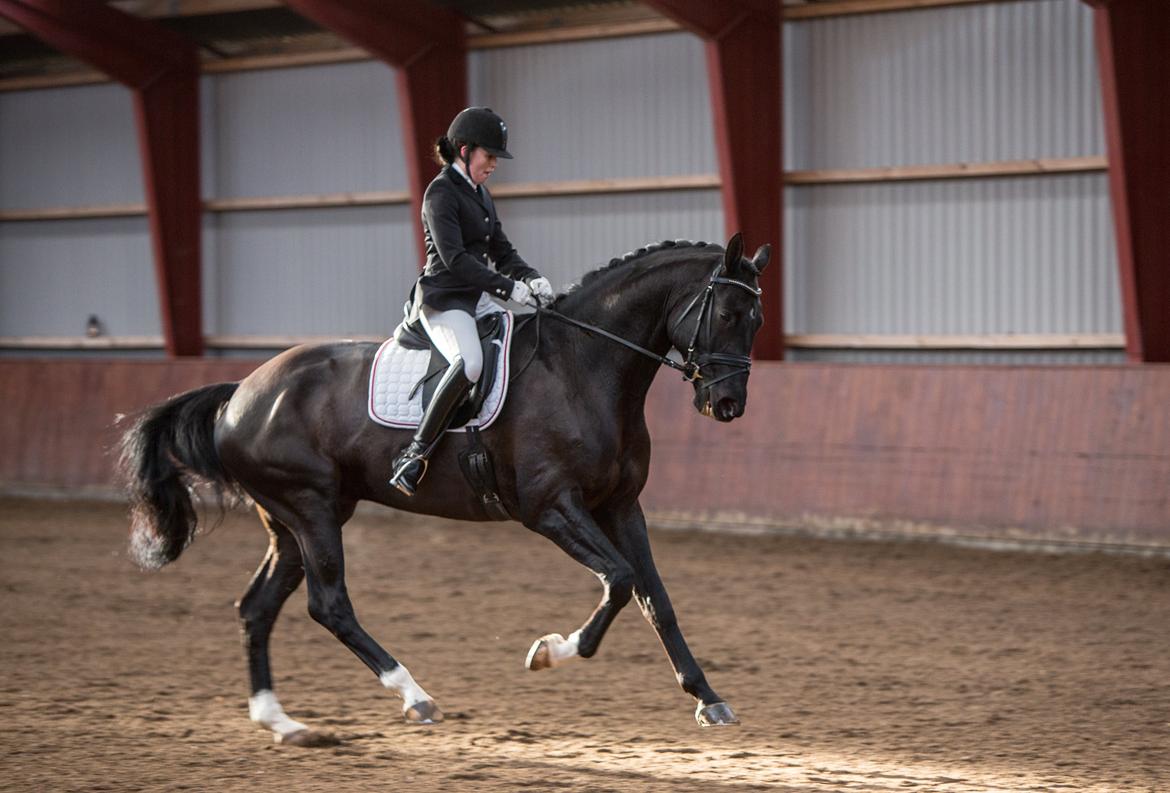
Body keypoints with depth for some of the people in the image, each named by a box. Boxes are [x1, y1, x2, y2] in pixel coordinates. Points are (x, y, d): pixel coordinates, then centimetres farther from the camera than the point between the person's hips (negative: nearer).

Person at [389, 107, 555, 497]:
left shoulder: (480, 194, 17)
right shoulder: (441, 193, -11)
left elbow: (500, 251, 19)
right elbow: (454, 258, -21)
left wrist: (531, 277, -1)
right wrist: (508, 288, -25)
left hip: (477, 300, 10)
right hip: (443, 300, -10)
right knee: (469, 362, -34)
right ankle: (415, 454, -33)